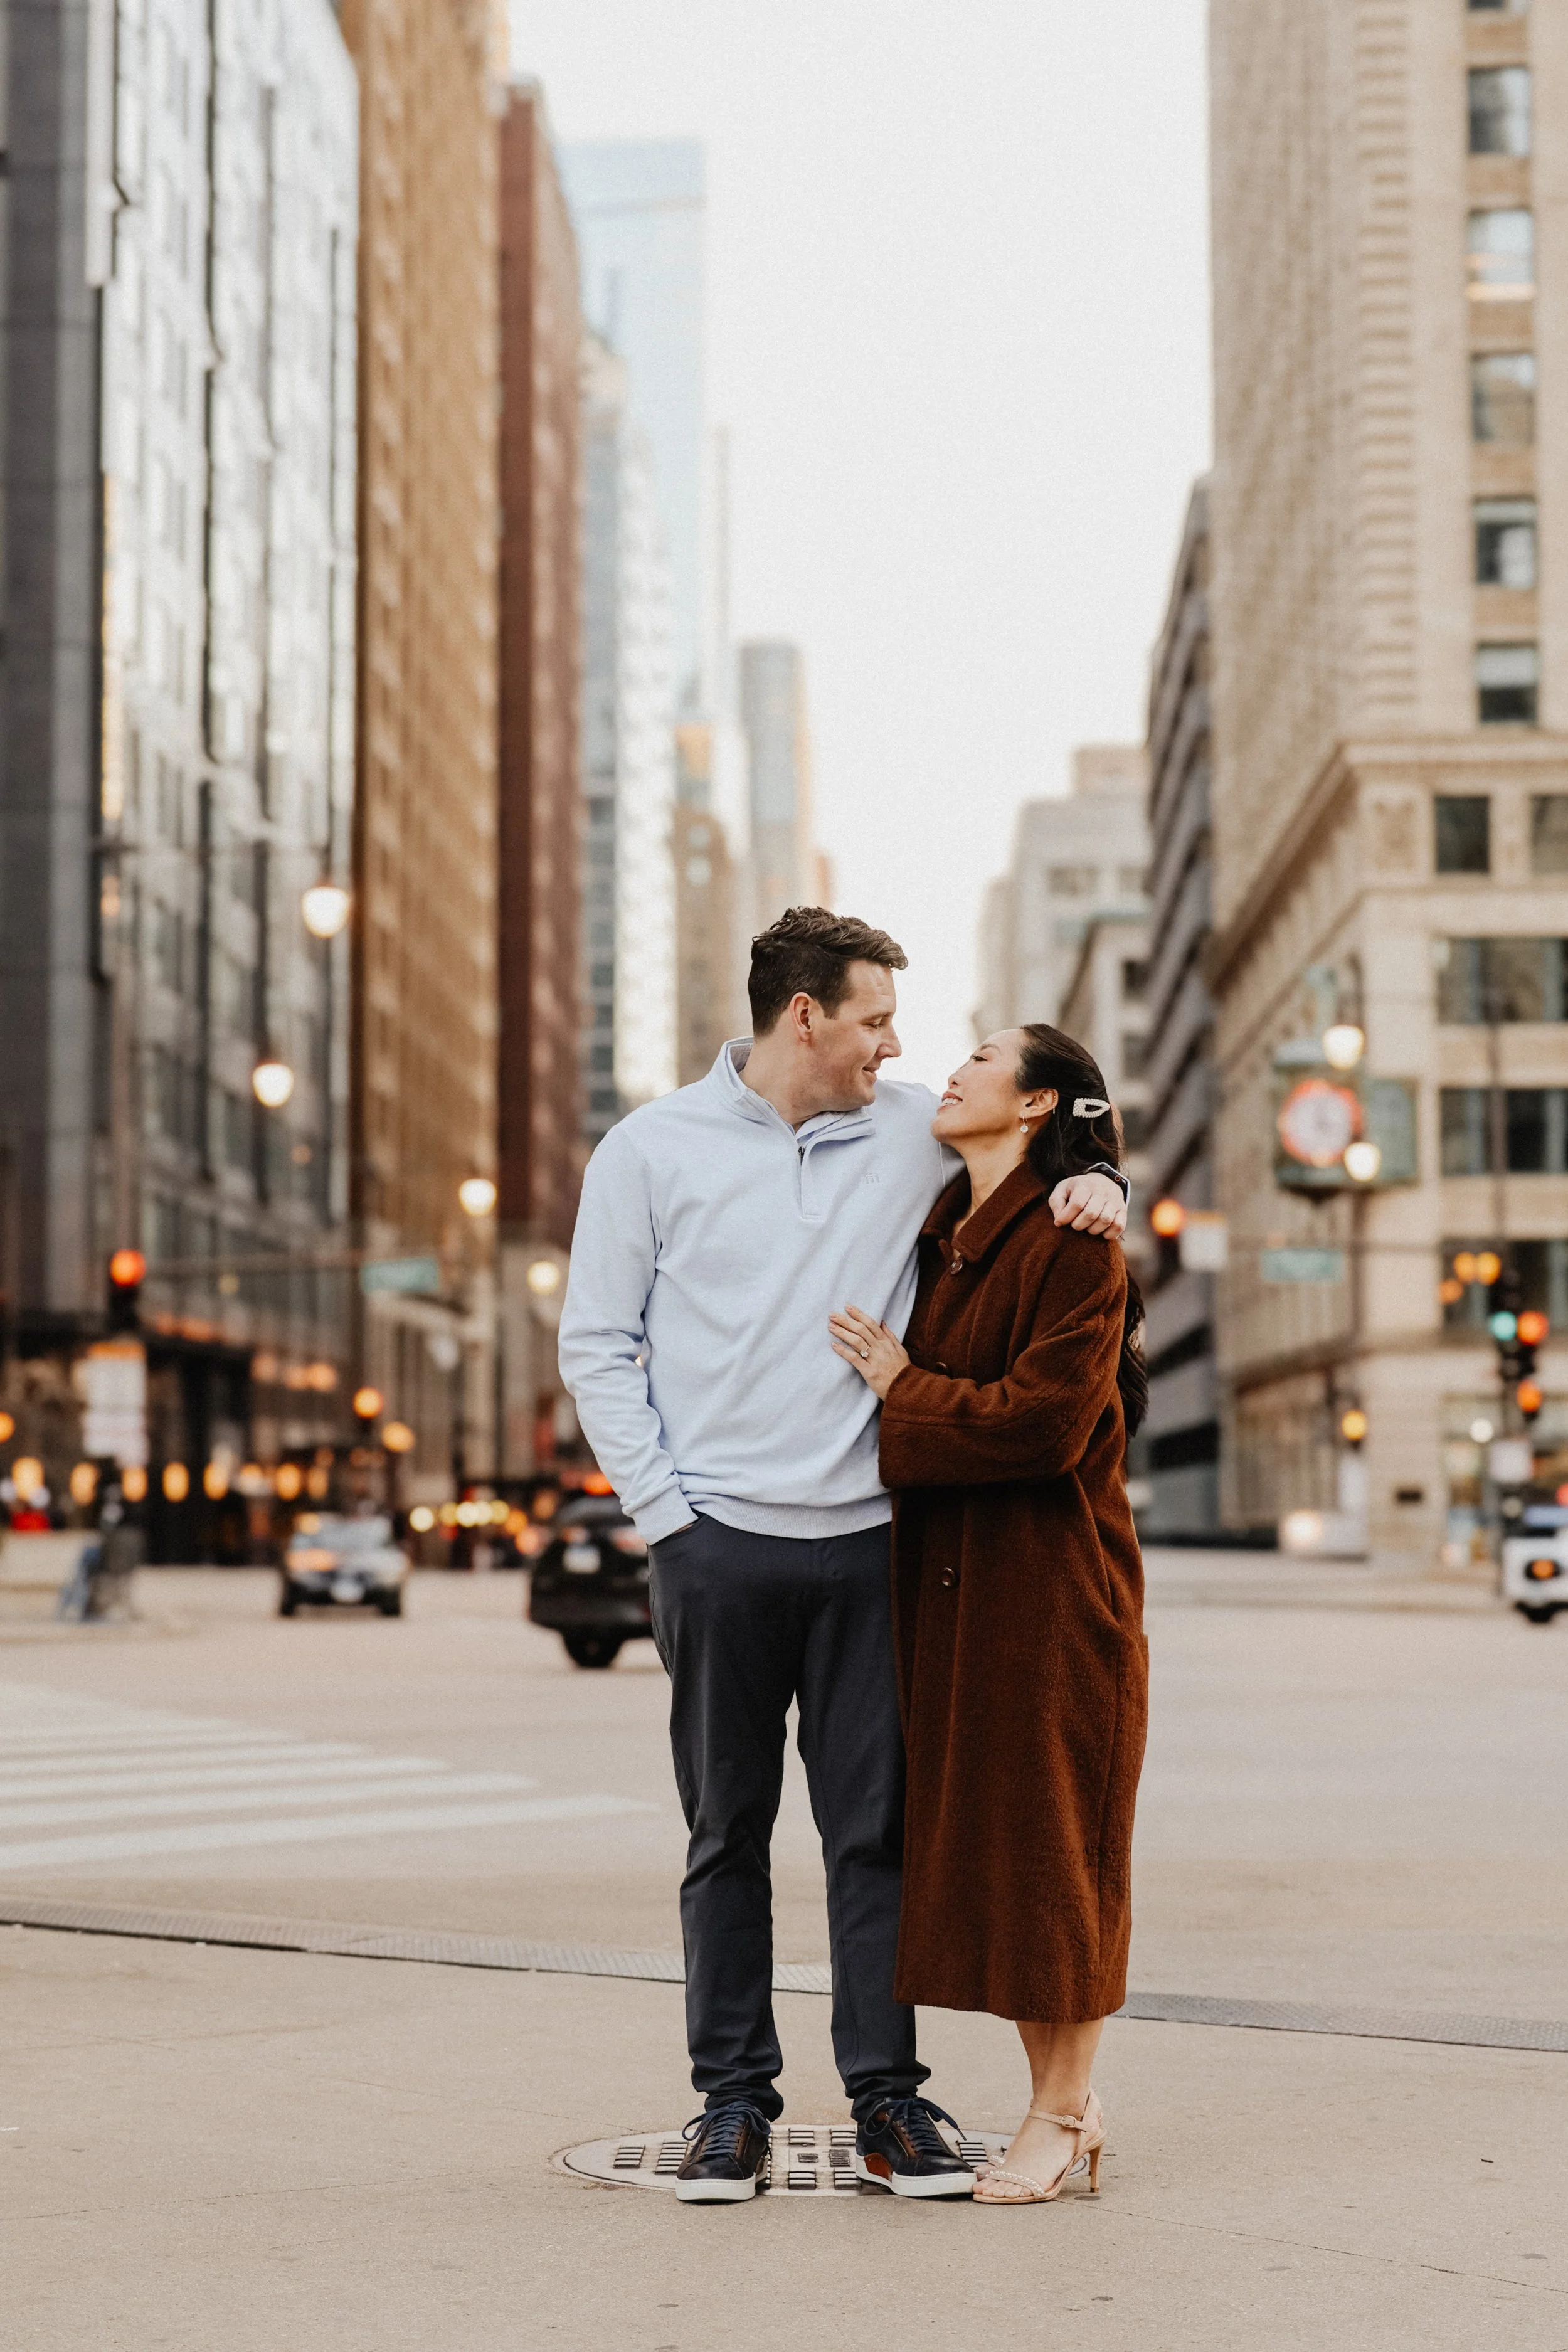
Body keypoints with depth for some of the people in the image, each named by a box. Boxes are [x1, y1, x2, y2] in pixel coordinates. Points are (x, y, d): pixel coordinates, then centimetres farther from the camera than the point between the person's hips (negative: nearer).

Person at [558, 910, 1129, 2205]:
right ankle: (733, 2100, 12)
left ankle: (890, 2101, 11)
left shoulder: (911, 1136, 8)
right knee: (729, 1832, 4)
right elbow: (597, 1344, 3)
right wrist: (664, 1510, -5)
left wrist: (1097, 1182, -3)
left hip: (865, 1540, 2)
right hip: (718, 1548, -2)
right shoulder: (653, 1150, 2)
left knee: (878, 1827, 3)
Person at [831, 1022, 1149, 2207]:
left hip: (1051, 1586, -8)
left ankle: (1060, 2119, 9)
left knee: (1049, 1843, -1)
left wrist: (902, 1389, -11)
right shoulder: (944, 1238, 12)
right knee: (978, 1839, 10)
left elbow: (1042, 1418, -20)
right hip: (950, 1583, 8)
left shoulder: (1074, 1244, -12)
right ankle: (1070, 2102, 20)